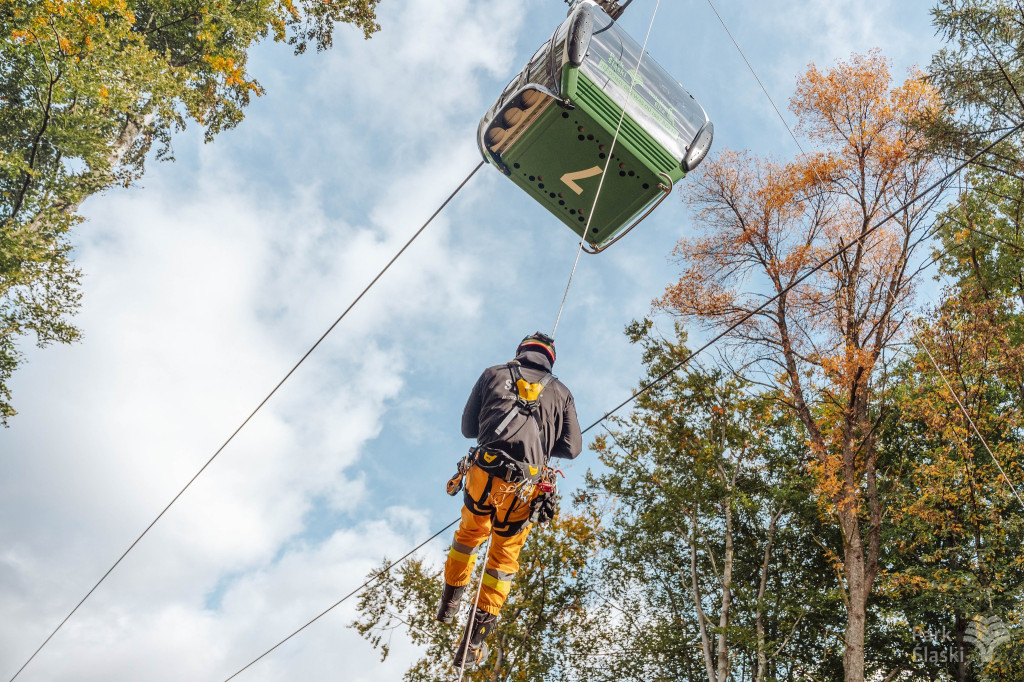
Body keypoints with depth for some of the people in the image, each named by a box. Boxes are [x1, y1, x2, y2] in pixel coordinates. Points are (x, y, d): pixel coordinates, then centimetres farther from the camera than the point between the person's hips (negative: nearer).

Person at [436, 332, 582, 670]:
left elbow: (468, 427, 15)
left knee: (469, 533, 30)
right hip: (524, 489, 0)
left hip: (483, 474, 0)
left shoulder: (493, 375, 12)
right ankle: (476, 637, 14)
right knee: (504, 557, 17)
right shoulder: (560, 392, 13)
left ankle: (450, 600, 43)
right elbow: (572, 448, 10)